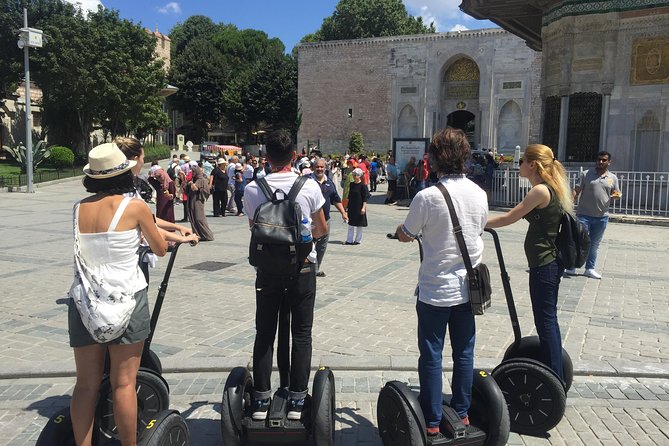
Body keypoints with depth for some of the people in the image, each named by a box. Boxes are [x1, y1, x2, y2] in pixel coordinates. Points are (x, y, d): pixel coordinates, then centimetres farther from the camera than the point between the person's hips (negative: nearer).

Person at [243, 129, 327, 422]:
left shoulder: (252, 190, -7)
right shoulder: (309, 186, -10)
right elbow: (322, 229, 3)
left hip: (267, 268, 1)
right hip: (302, 267, -1)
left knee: (264, 334, 12)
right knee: (301, 334, 10)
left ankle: (261, 400, 18)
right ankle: (297, 400, 15)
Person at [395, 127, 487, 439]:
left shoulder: (427, 197, -18)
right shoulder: (479, 194, -2)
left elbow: (406, 236, -4)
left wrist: (400, 229, 18)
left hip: (435, 290, -4)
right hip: (468, 286, 5)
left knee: (431, 355, 8)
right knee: (464, 352, 16)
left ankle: (432, 421, 18)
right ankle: (461, 413, 29)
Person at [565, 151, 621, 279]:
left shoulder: (613, 178, 8)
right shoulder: (586, 174, -1)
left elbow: (616, 194, 16)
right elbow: (576, 191, -3)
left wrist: (617, 196, -9)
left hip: (602, 217, 3)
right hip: (584, 215, -3)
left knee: (594, 244, 12)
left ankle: (590, 269, 22)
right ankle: (571, 267, 10)